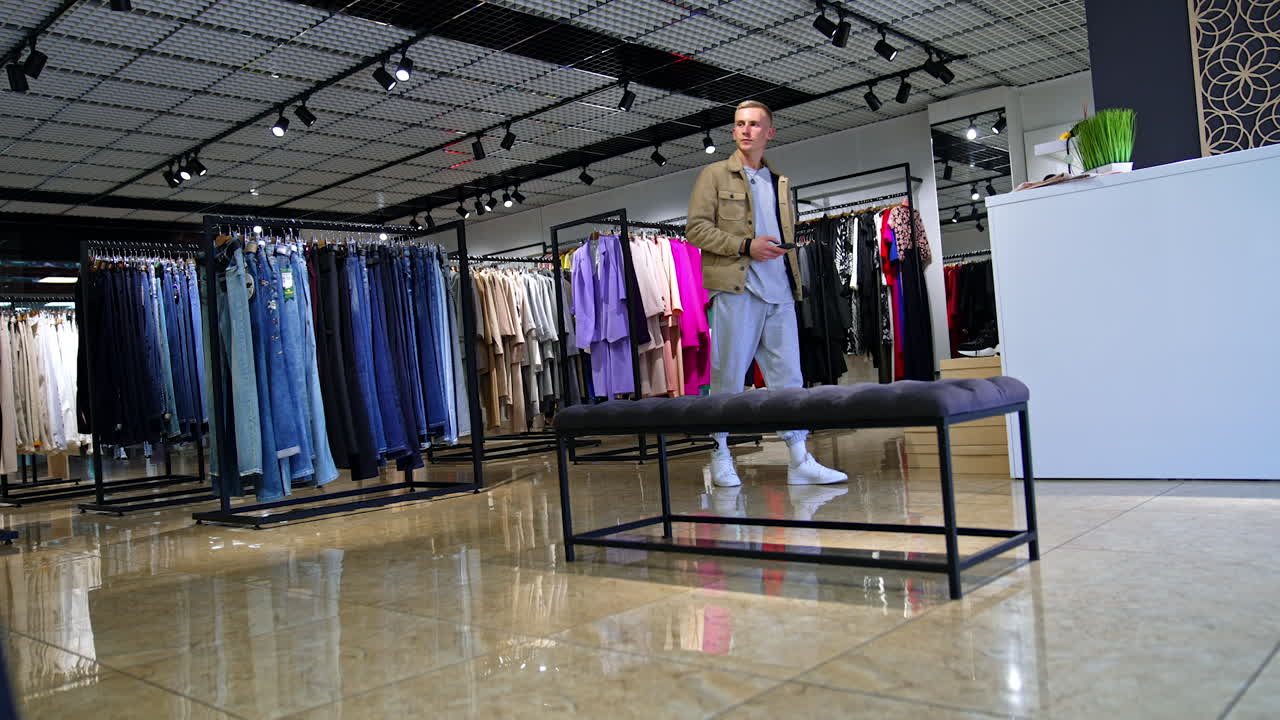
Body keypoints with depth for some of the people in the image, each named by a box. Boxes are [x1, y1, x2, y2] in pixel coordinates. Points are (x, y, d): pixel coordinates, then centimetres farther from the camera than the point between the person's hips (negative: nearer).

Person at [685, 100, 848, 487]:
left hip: (779, 291, 5)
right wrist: (746, 246, -13)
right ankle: (720, 456, 10)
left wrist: (782, 249, 5)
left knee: (788, 374, 2)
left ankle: (800, 461, 4)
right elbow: (696, 228, -3)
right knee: (729, 375, -2)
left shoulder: (780, 182, 21)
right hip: (736, 287, -5)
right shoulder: (714, 175, 6)